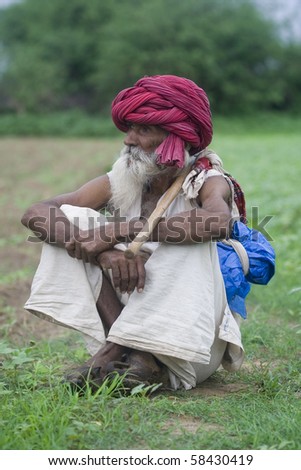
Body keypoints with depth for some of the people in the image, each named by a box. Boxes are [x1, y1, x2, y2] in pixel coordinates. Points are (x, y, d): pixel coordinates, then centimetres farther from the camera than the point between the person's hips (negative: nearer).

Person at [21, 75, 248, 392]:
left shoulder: (208, 182, -10)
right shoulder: (119, 184, 1)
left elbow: (218, 222, -37)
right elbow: (35, 214, -12)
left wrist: (119, 232, -36)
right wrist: (106, 253, -30)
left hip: (190, 346, -4)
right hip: (131, 321, 4)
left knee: (189, 237, -28)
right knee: (71, 220, -10)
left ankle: (116, 349, -22)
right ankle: (132, 352, -22)